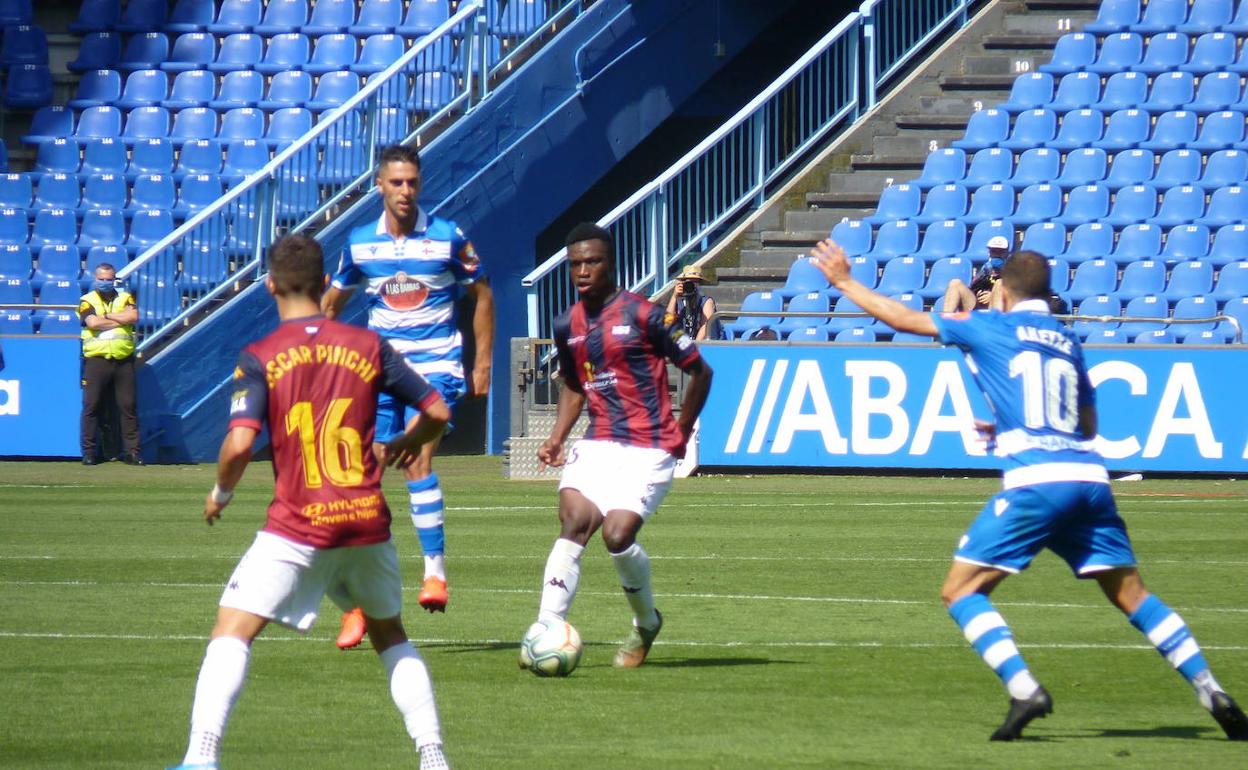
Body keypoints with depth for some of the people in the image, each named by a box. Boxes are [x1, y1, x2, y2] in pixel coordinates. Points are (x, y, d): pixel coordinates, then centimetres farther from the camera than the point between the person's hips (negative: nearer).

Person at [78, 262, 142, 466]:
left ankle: (132, 451, 5)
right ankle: (89, 451, 3)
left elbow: (133, 316, -5)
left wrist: (107, 315, -5)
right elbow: (93, 322, -11)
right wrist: (120, 320, -4)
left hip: (123, 359, 2)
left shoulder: (125, 298, 13)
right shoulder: (87, 301, 7)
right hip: (96, 359, -2)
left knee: (128, 407, 1)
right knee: (91, 406, -3)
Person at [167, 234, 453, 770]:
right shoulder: (368, 346, 5)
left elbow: (239, 444, -16)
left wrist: (221, 493, 4)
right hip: (368, 521, 4)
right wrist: (407, 443, 31)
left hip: (298, 526, -4)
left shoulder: (259, 359, -4)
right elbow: (437, 412, 9)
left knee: (232, 631, -1)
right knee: (389, 634, 23)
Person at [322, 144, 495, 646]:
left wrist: (482, 364, 5)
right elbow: (331, 303, 18)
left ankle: (435, 569, -14)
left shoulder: (447, 238, -4)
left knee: (418, 460, -23)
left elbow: (481, 295, 7)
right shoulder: (360, 243, 4)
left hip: (435, 364, -3)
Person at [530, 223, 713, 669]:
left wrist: (680, 434, 1)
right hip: (598, 444, 5)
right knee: (573, 522, -19)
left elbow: (699, 371, -1)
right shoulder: (568, 327, 10)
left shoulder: (642, 315, -8)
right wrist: (557, 439, 11)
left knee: (617, 534, -18)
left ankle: (646, 623, 11)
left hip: (648, 451, -5)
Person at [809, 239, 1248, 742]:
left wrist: (844, 281, 27)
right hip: (1089, 478, 5)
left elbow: (904, 319, 14)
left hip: (1034, 481, -5)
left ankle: (1024, 690, -16)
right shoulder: (1067, 341, 22)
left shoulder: (990, 328, 8)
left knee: (961, 591, 2)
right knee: (1131, 594, 14)